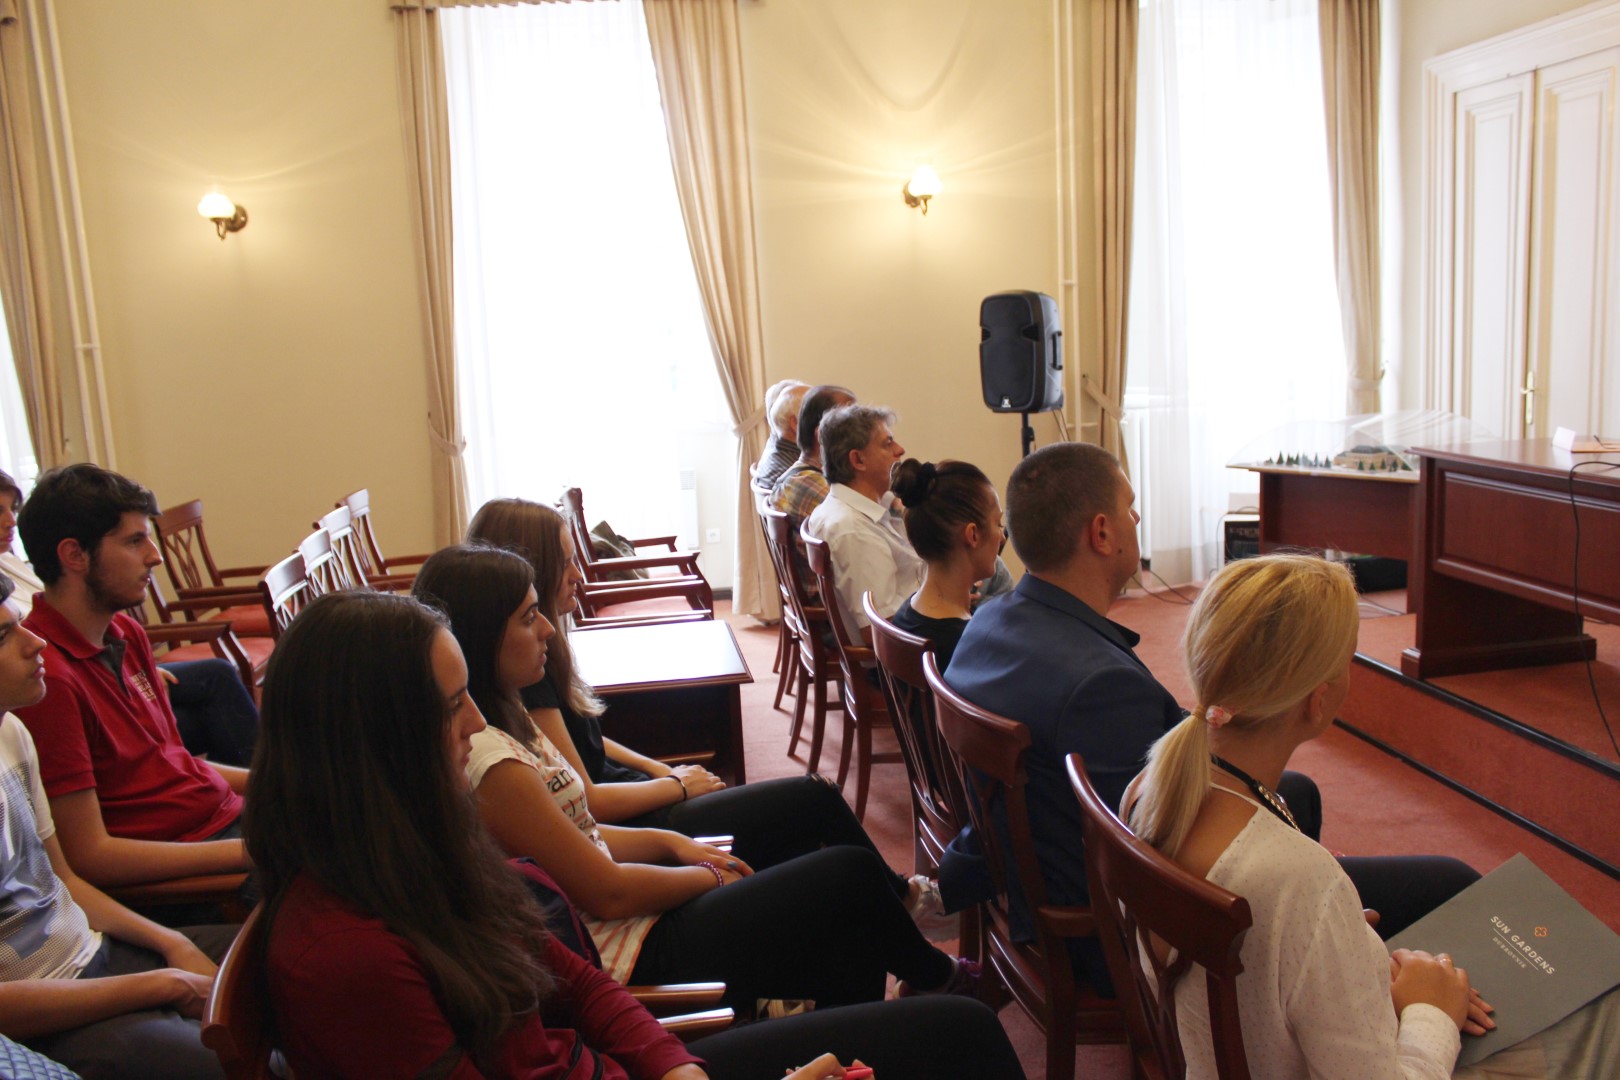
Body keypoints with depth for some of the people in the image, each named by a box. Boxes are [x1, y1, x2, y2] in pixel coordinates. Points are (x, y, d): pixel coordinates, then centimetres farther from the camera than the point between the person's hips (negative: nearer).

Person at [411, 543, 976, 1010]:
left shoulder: (502, 722, 5)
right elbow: (606, 893, -21)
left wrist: (674, 843, 2)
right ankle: (933, 977, 26)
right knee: (850, 875, -2)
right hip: (629, 957, -10)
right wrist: (709, 875, -5)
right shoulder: (490, 762, -26)